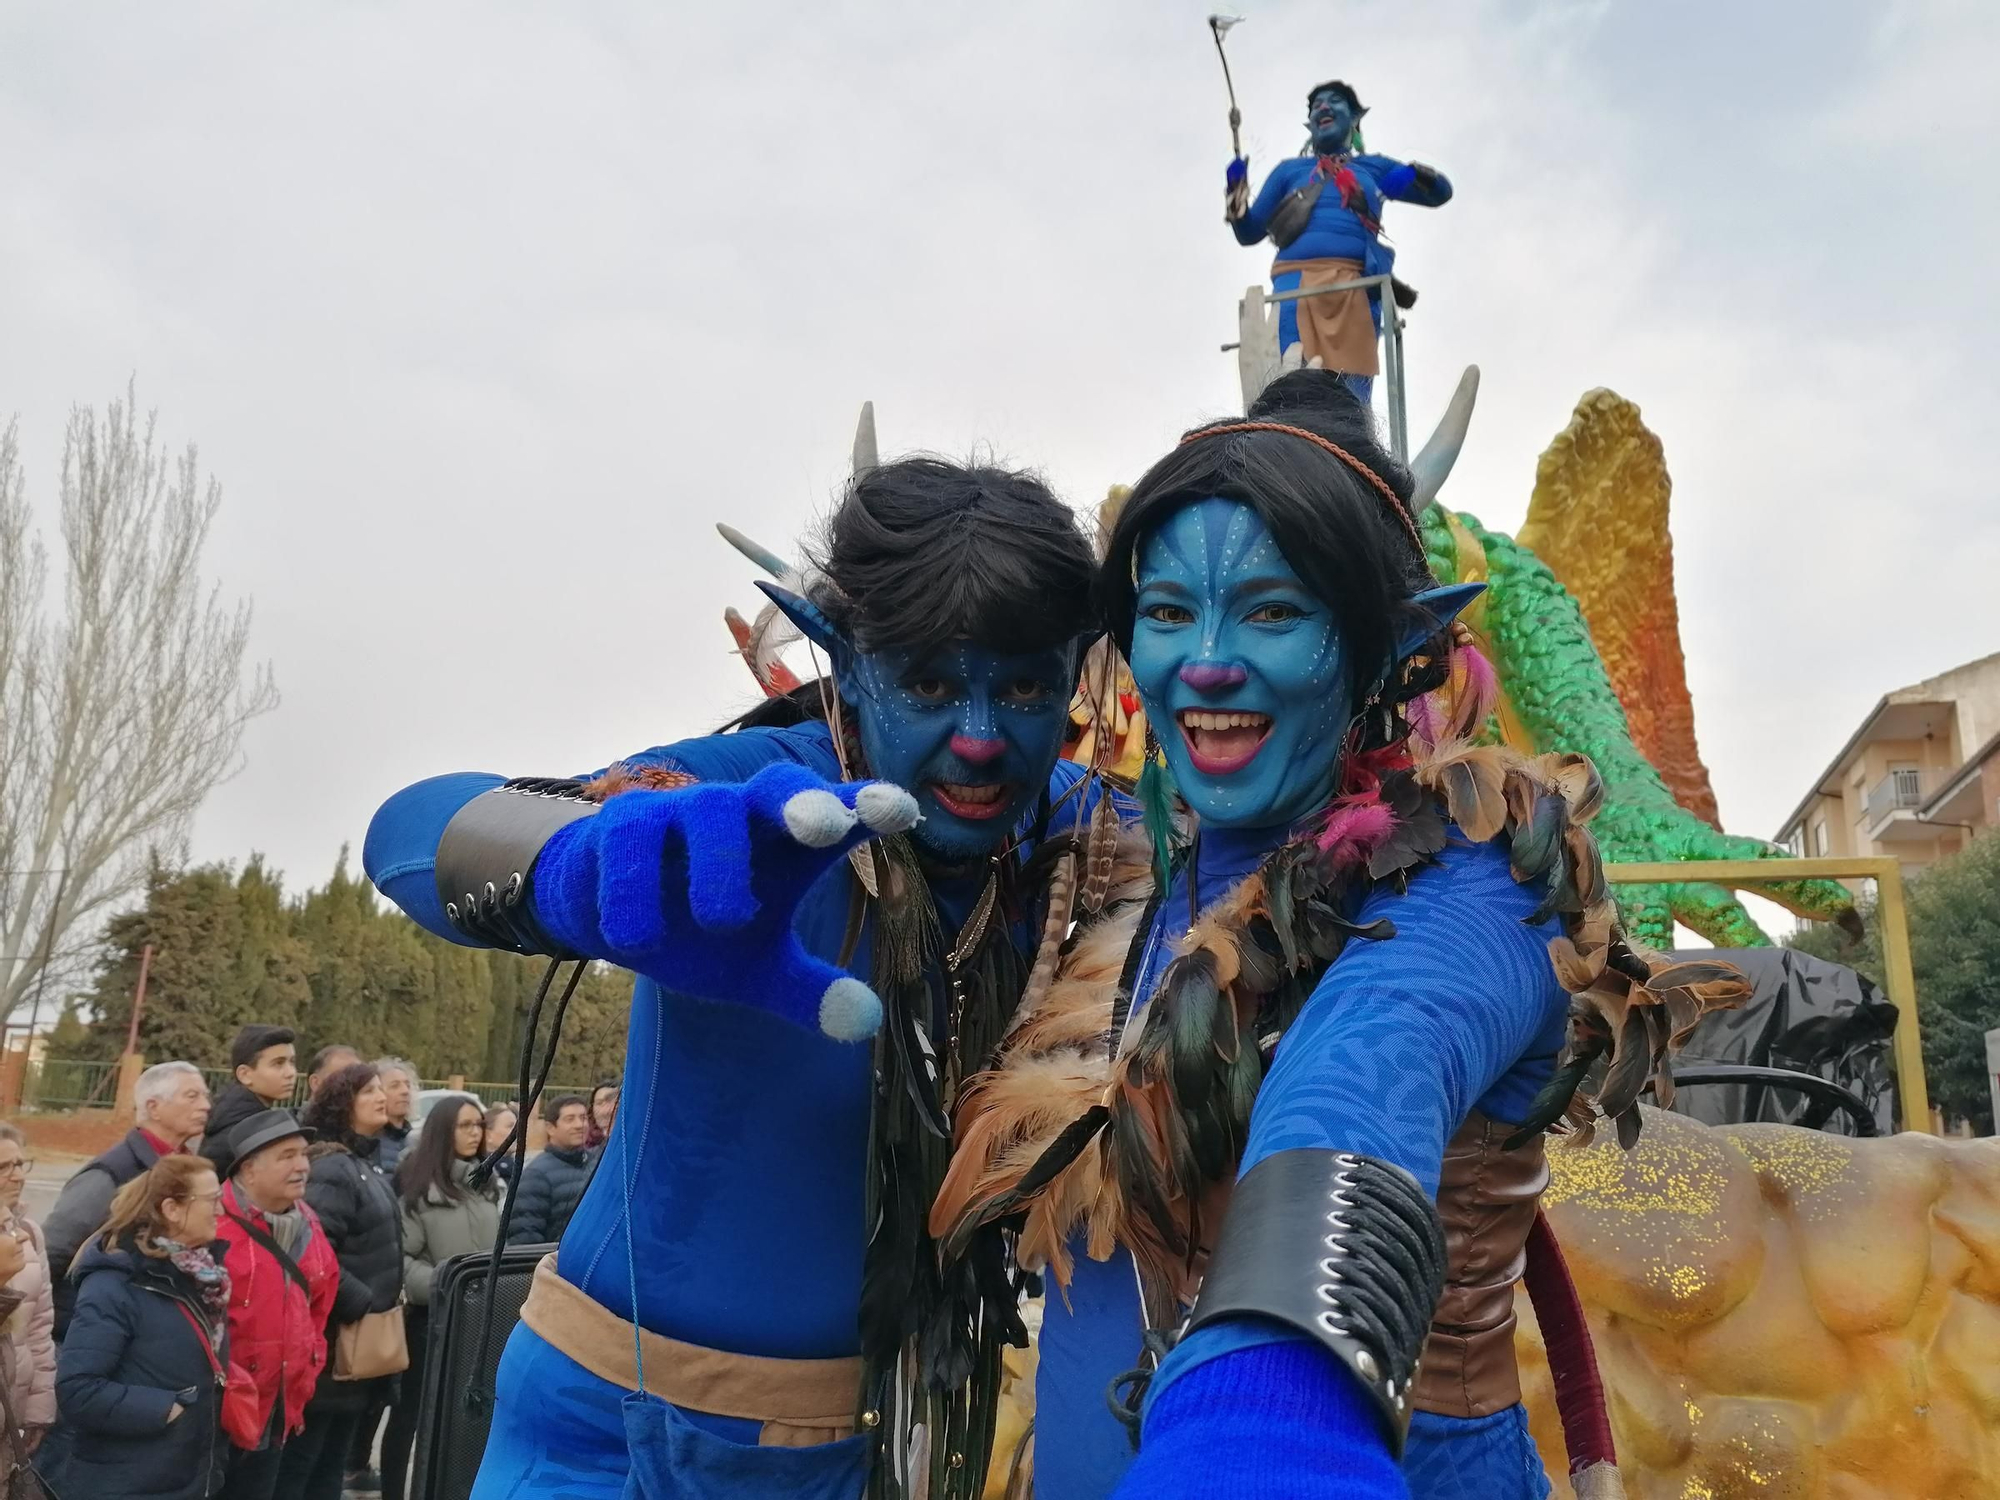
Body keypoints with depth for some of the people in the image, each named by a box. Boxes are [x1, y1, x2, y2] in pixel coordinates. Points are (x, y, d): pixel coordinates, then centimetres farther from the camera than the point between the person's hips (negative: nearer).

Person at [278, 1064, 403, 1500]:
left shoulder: (368, 1166, 14)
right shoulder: (331, 1168, -16)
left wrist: (390, 1296, 9)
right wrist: (364, 1305, -20)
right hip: (333, 1344, -9)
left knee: (332, 1463, 17)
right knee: (298, 1461, 1)